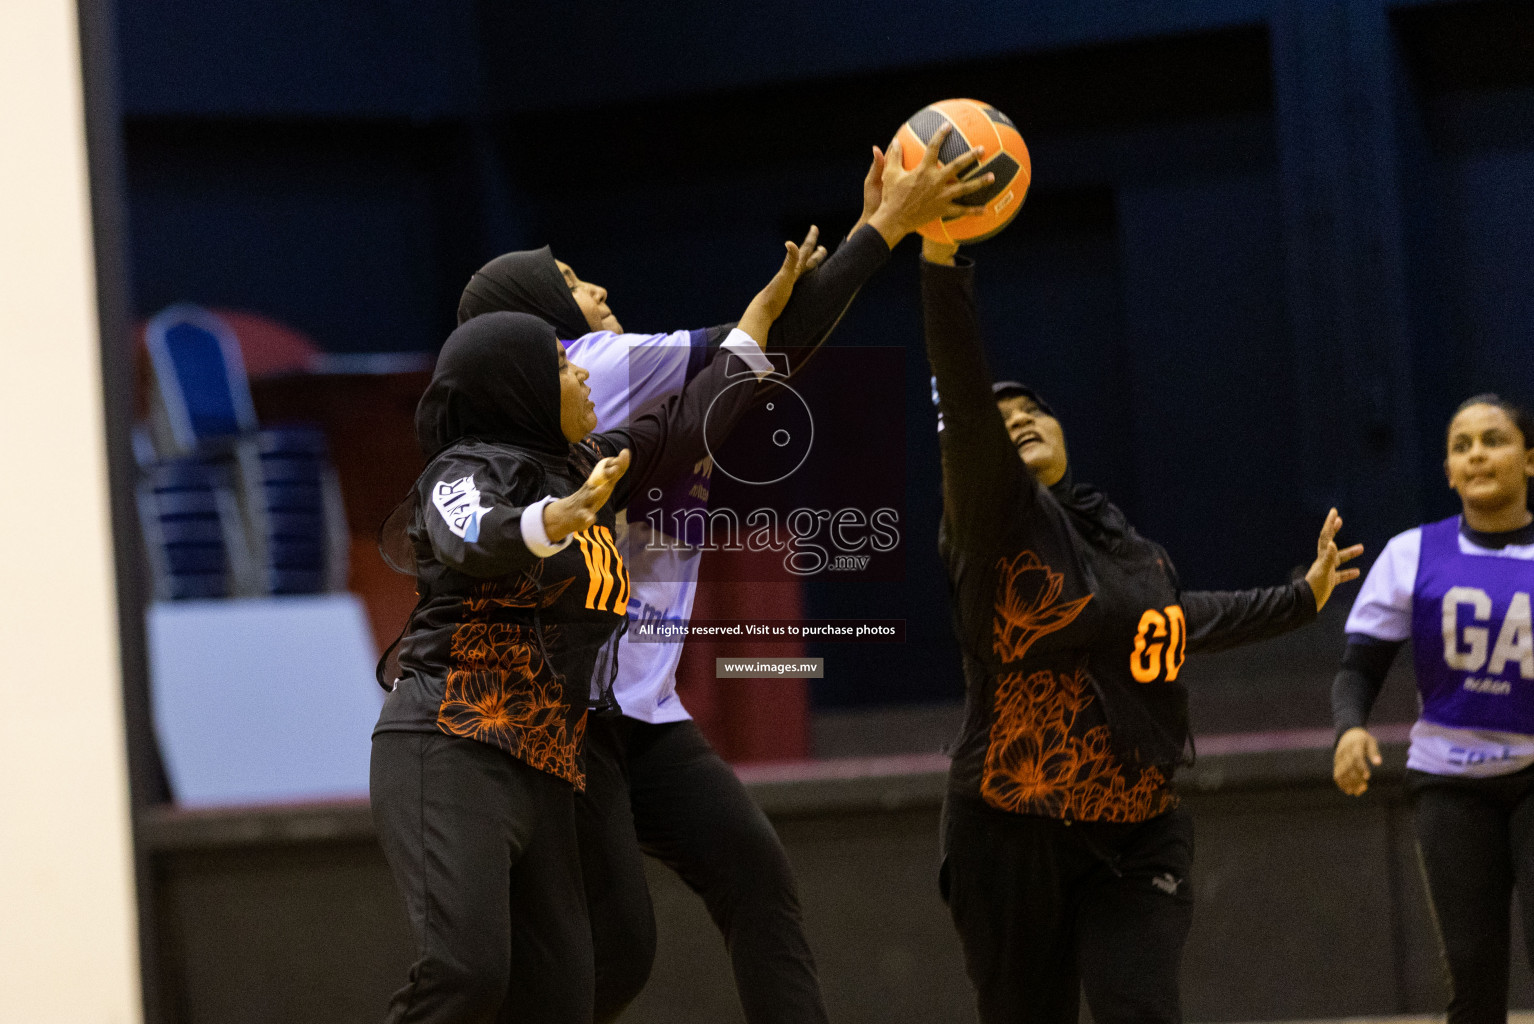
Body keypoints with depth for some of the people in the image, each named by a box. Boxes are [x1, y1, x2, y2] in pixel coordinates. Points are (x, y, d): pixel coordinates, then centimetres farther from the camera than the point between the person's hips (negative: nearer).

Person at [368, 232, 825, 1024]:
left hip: (541, 776, 8)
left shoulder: (582, 469, 19)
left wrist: (764, 310, 36)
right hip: (451, 757, -8)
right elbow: (472, 544, -26)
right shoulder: (466, 474, -4)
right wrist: (562, 518, -46)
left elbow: (683, 424, 31)